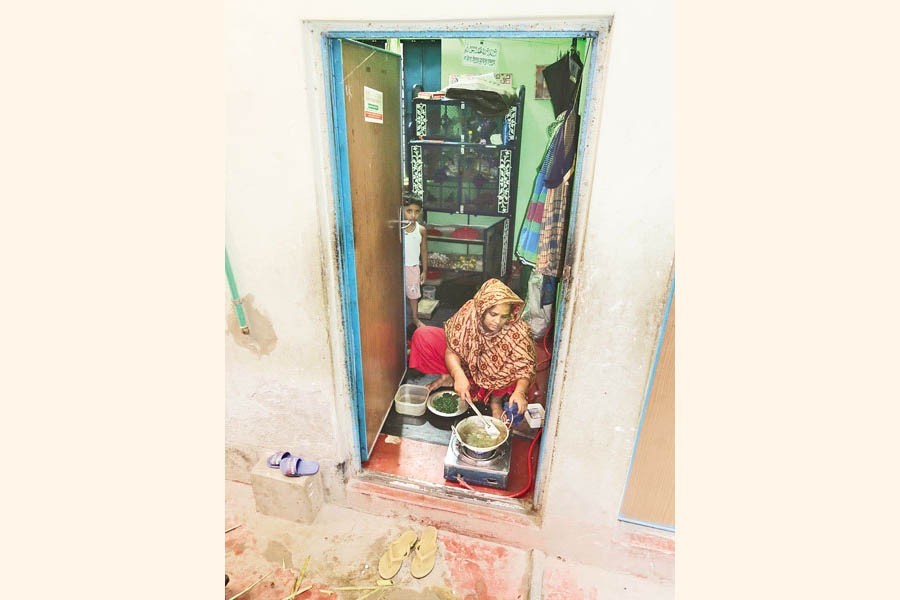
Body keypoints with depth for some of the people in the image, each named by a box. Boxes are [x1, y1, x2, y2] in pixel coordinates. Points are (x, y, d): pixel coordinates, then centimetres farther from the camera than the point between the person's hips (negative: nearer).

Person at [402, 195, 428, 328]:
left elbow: (424, 251, 3)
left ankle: (415, 318, 36)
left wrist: (424, 270, 5)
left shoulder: (421, 229, -5)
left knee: (413, 294, 17)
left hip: (413, 267, 2)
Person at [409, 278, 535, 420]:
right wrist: (459, 376, -38)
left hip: (493, 376, -1)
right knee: (422, 336, -16)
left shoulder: (518, 331, -30)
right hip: (464, 364, 1)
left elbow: (525, 366, -25)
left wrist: (519, 392, -43)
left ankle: (496, 399, -4)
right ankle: (450, 377, 5)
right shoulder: (467, 314, -27)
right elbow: (452, 351, -20)